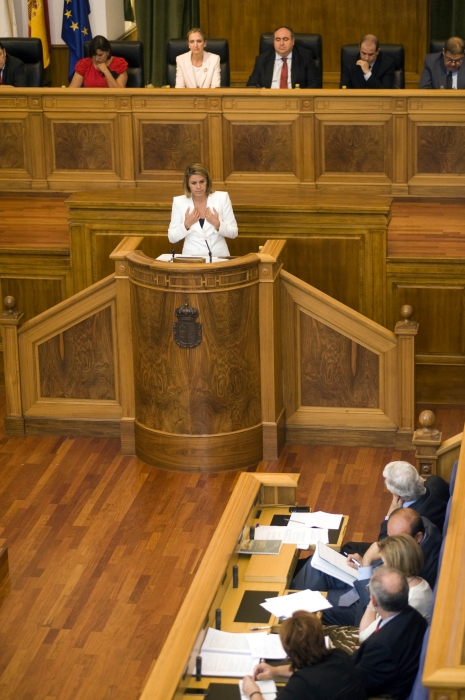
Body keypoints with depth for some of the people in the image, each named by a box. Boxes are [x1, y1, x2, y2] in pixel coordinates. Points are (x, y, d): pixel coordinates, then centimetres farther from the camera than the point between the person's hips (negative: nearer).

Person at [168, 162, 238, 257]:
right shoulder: (179, 202, 1)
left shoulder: (222, 198, 1)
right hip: (192, 257, 0)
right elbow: (172, 238, 3)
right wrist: (186, 224, -11)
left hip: (218, 256, 0)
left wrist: (217, 224, -13)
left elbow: (233, 233, 2)